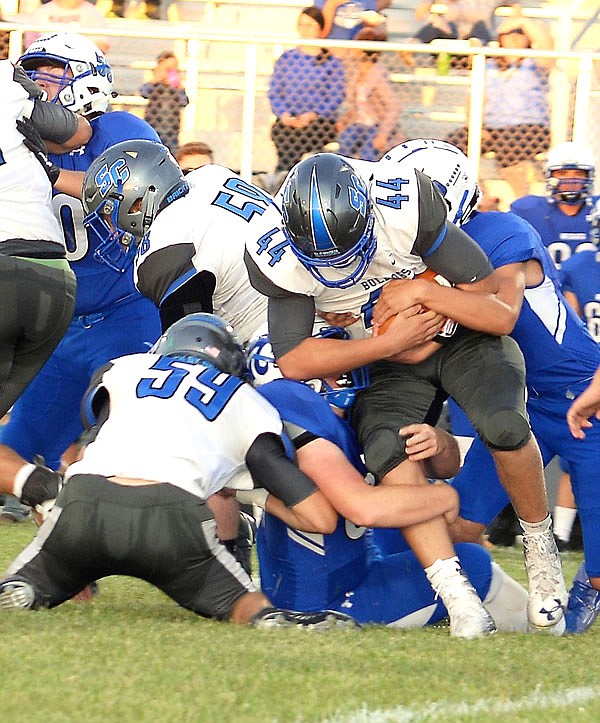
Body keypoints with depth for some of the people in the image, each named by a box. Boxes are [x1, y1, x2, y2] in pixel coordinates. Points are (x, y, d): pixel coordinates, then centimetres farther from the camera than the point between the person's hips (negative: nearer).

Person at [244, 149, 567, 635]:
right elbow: (294, 362, -15)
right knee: (387, 449, -26)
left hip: (463, 335, -2)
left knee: (504, 424, -29)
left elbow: (485, 288, -15)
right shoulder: (285, 262, -21)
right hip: (391, 363, 2)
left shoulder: (406, 208, -29)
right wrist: (395, 342, -19)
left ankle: (541, 549, -4)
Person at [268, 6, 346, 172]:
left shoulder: (332, 62, 8)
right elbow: (274, 92, 12)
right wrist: (284, 115, -6)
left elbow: (337, 97, 2)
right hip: (288, 120, 2)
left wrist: (313, 115, -11)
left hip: (320, 120, -2)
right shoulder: (286, 58, 15)